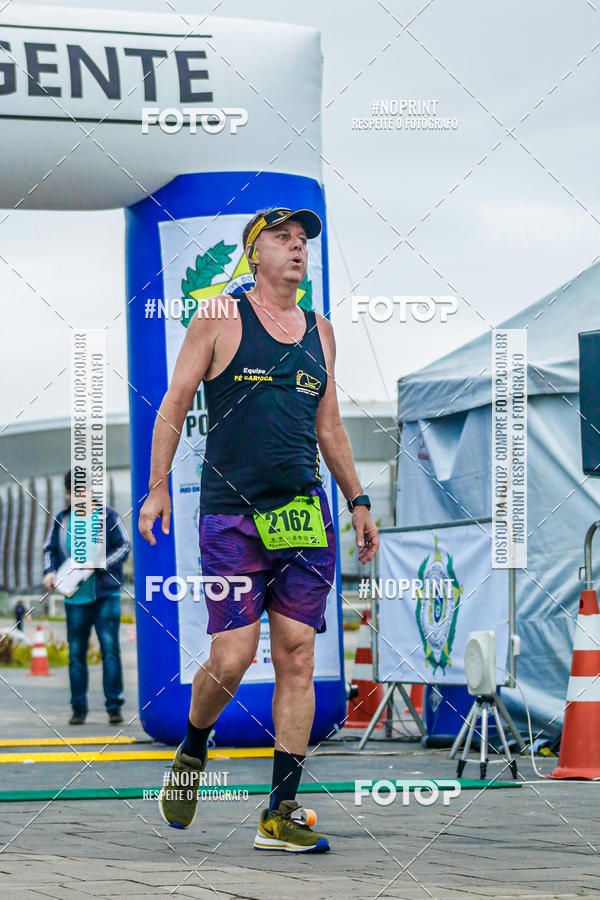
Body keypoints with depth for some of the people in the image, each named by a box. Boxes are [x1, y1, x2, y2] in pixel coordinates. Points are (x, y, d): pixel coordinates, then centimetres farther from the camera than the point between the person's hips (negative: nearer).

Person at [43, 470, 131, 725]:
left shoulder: (107, 516, 2)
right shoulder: (61, 520, 11)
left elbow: (124, 546, -1)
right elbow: (50, 549, 17)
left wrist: (97, 565, -14)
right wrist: (50, 572, -3)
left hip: (106, 596, -3)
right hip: (75, 598, 3)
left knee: (110, 649, -10)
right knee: (76, 654, 3)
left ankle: (114, 706, -7)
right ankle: (78, 709, 10)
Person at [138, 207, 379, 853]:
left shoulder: (319, 332, 16)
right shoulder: (220, 320, 2)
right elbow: (174, 406, 4)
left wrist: (356, 500, 21)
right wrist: (157, 489, -3)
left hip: (305, 512, 4)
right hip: (231, 515, -4)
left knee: (297, 659, -1)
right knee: (231, 659, -10)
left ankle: (281, 814, 3)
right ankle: (191, 758, 21)